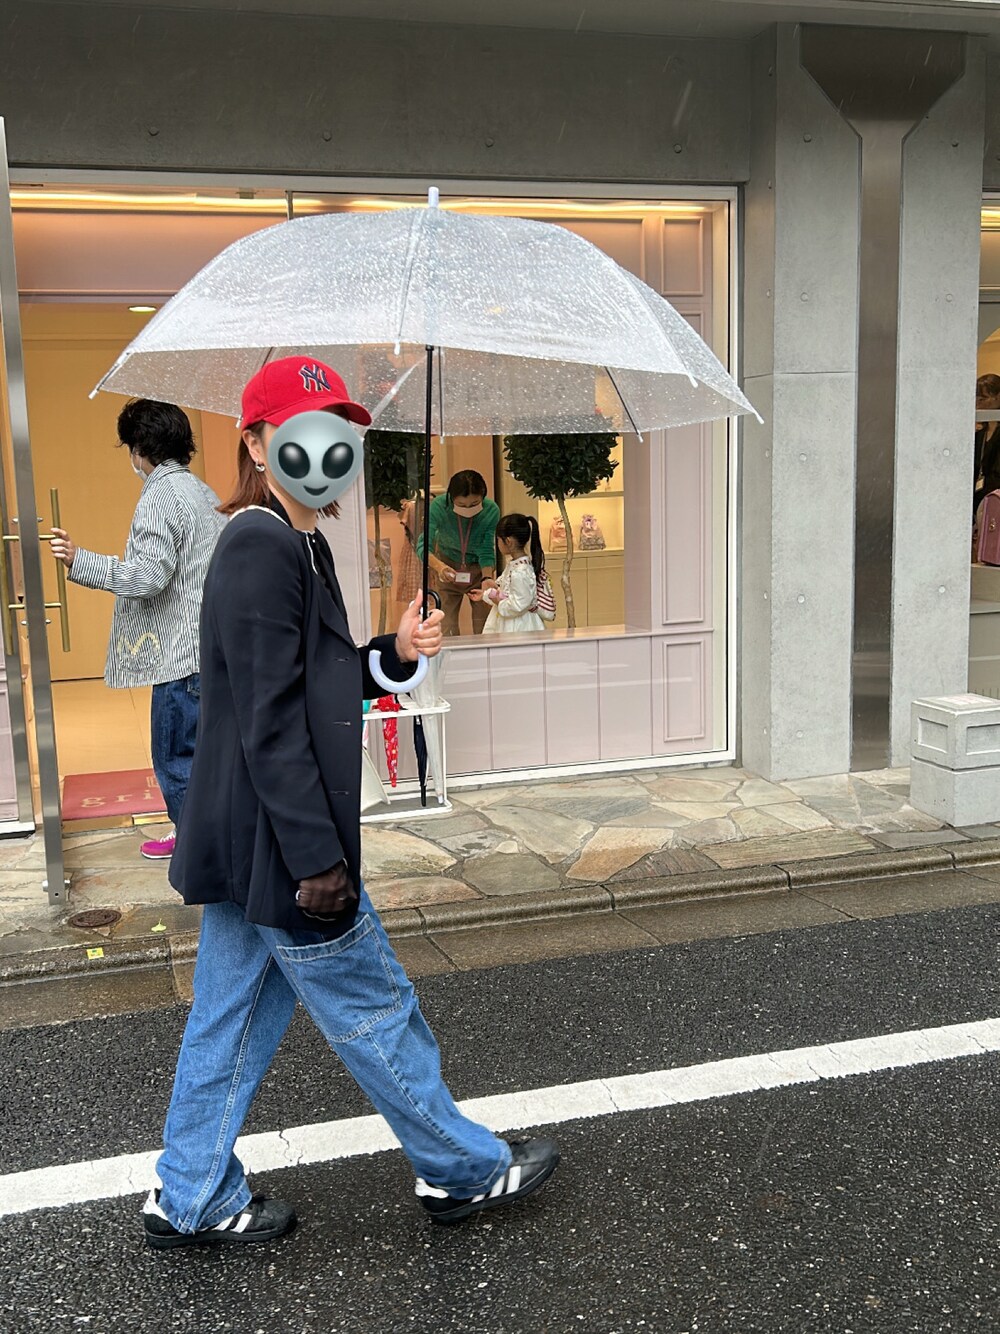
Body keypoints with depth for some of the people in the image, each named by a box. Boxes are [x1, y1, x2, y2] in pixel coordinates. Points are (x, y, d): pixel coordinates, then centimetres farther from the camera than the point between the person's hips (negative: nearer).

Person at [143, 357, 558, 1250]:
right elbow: (270, 723, -23)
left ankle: (192, 1202, 31)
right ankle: (464, 1172, 25)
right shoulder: (262, 549, -18)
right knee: (375, 1010, 6)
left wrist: (392, 655, 3)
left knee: (234, 1020, 17)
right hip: (279, 848, -10)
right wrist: (317, 859, -23)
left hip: (246, 845, 10)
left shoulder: (295, 546, 13)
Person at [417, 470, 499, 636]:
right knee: (447, 627, -2)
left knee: (484, 626, 1)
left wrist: (487, 579, -38)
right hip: (447, 562, 0)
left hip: (479, 567, 1)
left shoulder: (491, 510, -28)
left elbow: (487, 552, -20)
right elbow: (423, 545, -34)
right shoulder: (439, 506, -31)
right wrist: (439, 566, -54)